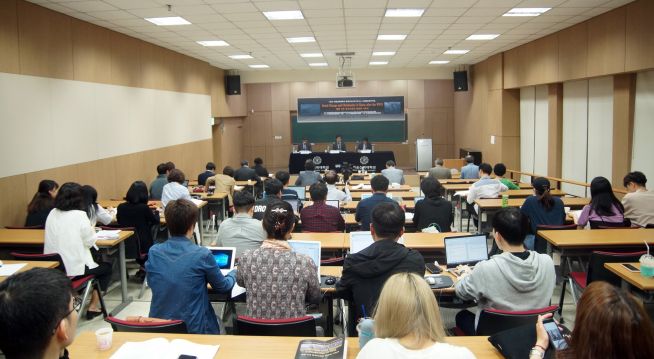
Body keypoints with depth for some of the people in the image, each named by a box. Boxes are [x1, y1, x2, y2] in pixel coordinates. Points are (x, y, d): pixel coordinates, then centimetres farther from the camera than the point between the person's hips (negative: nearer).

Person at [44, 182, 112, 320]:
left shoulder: (52, 214, 3)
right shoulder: (79, 215, -15)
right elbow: (90, 241, -9)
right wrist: (91, 229, 9)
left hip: (53, 268, 7)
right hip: (74, 268, -7)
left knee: (96, 264, 33)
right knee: (107, 268, 21)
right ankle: (93, 307, 17)